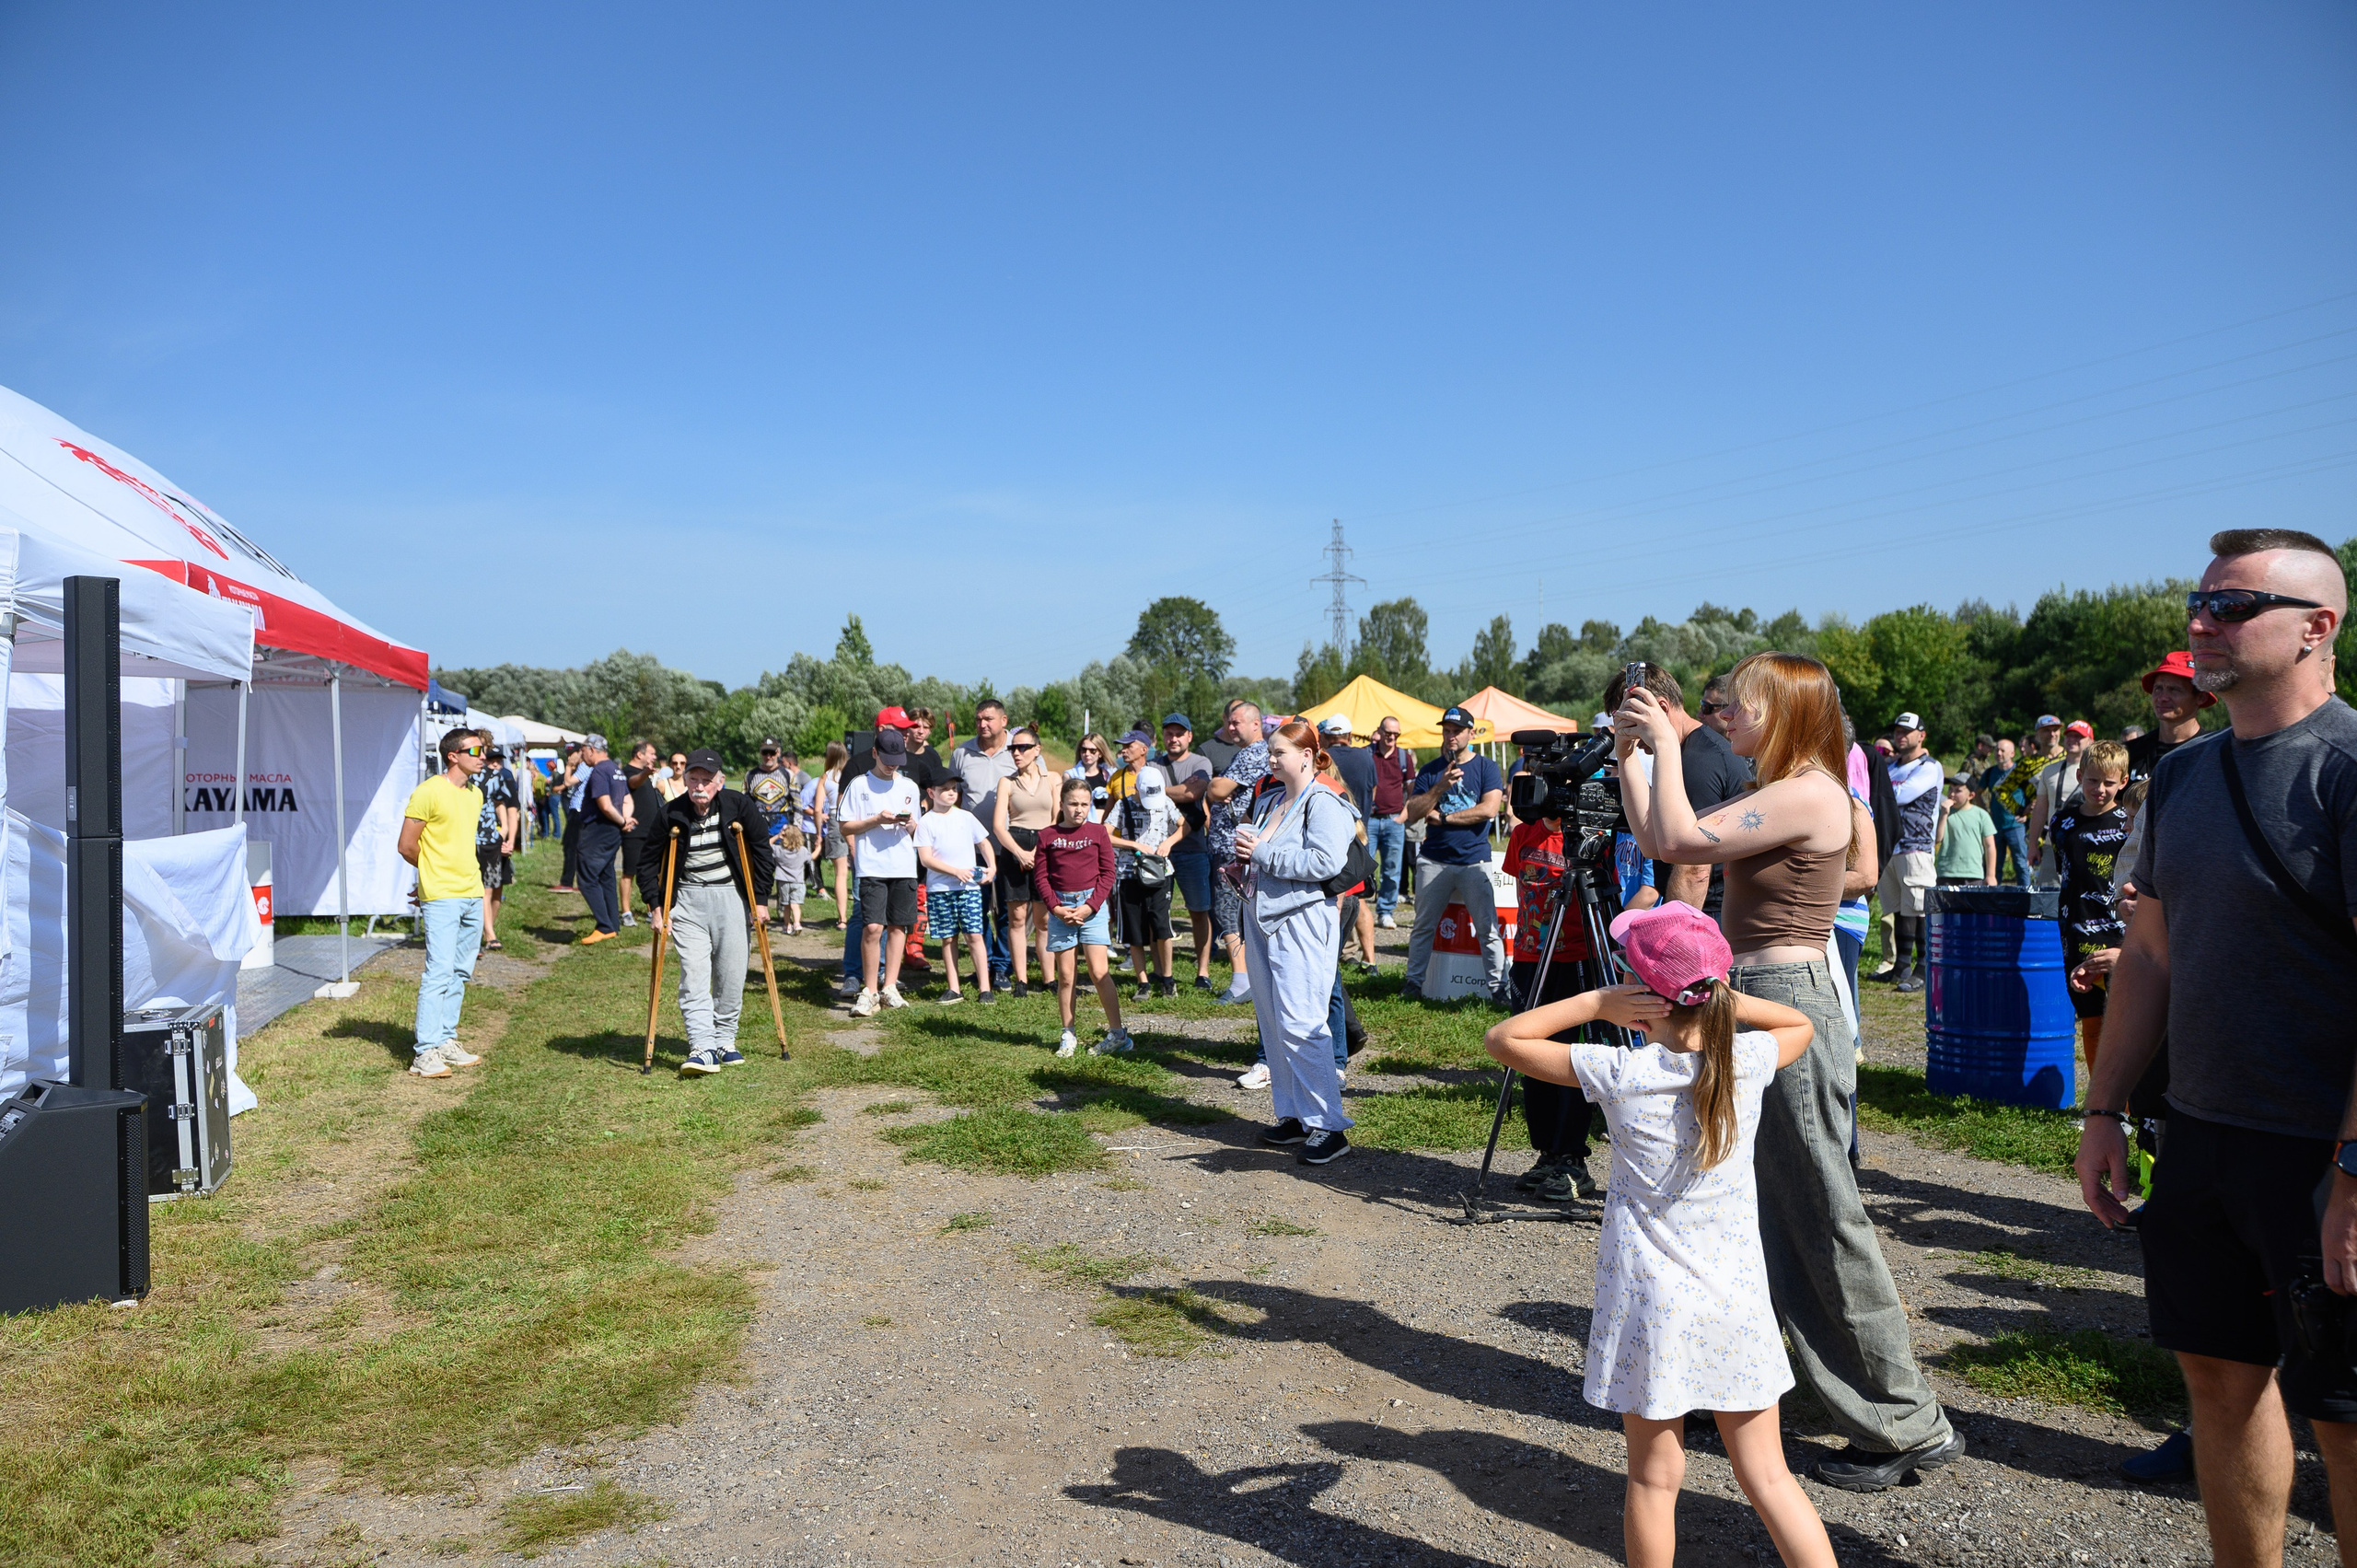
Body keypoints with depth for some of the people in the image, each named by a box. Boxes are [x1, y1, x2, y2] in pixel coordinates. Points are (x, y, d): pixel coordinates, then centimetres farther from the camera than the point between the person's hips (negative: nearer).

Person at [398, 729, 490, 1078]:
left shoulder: (475, 794, 13)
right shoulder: (428, 793, -11)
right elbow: (406, 846, -8)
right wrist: (437, 874, 5)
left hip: (473, 895, 8)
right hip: (441, 897, -8)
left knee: (461, 972, 11)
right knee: (440, 972, -10)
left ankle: (446, 1040, 19)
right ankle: (425, 1052, -6)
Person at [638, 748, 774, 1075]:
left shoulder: (740, 806, -6)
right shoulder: (672, 813, -4)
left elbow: (761, 850, 2)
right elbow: (648, 861, 6)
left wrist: (760, 899, 0)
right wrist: (655, 907, -1)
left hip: (730, 897, 0)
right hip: (687, 900, 0)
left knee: (731, 975, 2)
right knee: (693, 975, -10)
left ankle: (725, 1040, 17)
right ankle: (702, 1048, -13)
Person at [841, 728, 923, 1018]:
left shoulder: (909, 786, 13)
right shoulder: (859, 785, 2)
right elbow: (846, 828, 0)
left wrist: (910, 824, -4)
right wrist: (876, 820, -12)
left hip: (904, 868, 4)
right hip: (872, 867, -4)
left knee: (898, 926, 5)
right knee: (872, 927, -12)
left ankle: (889, 987, 14)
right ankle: (869, 991, -1)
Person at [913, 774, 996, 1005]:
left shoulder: (966, 817, 9)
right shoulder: (926, 822, 0)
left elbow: (984, 843, 18)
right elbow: (925, 859, -6)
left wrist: (992, 866, 1)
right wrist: (956, 872, -14)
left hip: (970, 887, 1)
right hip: (939, 889, -1)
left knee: (974, 935, -5)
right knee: (948, 938, 5)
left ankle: (985, 988, -2)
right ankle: (953, 989, 14)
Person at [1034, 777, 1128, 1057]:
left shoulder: (1098, 832, 4)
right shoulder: (1048, 835, 5)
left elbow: (1107, 873, 2)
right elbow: (1040, 876, 4)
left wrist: (1090, 907, -8)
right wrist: (1056, 908, -8)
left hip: (1092, 905, -1)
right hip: (1060, 908, 1)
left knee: (1099, 972, -7)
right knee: (1066, 976, 4)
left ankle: (1117, 1033, 0)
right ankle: (1068, 1036, 13)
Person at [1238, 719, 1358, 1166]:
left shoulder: (1324, 804, -9)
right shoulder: (1267, 802, 17)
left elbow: (1326, 862, -23)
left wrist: (1262, 853, -19)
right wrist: (1240, 870, 9)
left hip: (1302, 923, -9)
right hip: (1261, 920, 9)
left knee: (1301, 1025, -12)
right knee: (1272, 1024, 10)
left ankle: (1329, 1127, -7)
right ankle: (1294, 1116, 20)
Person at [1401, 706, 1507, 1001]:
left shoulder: (1486, 767, 3)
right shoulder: (1429, 771, 8)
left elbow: (1489, 809, -11)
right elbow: (1412, 813, -1)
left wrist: (1443, 817, -9)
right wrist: (1441, 787, -14)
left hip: (1474, 862, -2)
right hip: (1433, 861, 2)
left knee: (1488, 929, -3)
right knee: (1423, 927, 8)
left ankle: (1498, 987, 4)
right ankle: (1413, 982, 18)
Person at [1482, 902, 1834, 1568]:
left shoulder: (1619, 1074, -16)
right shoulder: (1747, 1061, -8)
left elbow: (1503, 1038, -7)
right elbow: (1801, 1024, 16)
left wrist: (1596, 1003, -9)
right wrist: (1723, 1000, 2)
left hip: (1650, 1306, -3)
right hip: (1737, 1302, 3)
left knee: (1654, 1479, 12)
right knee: (1768, 1478, 15)